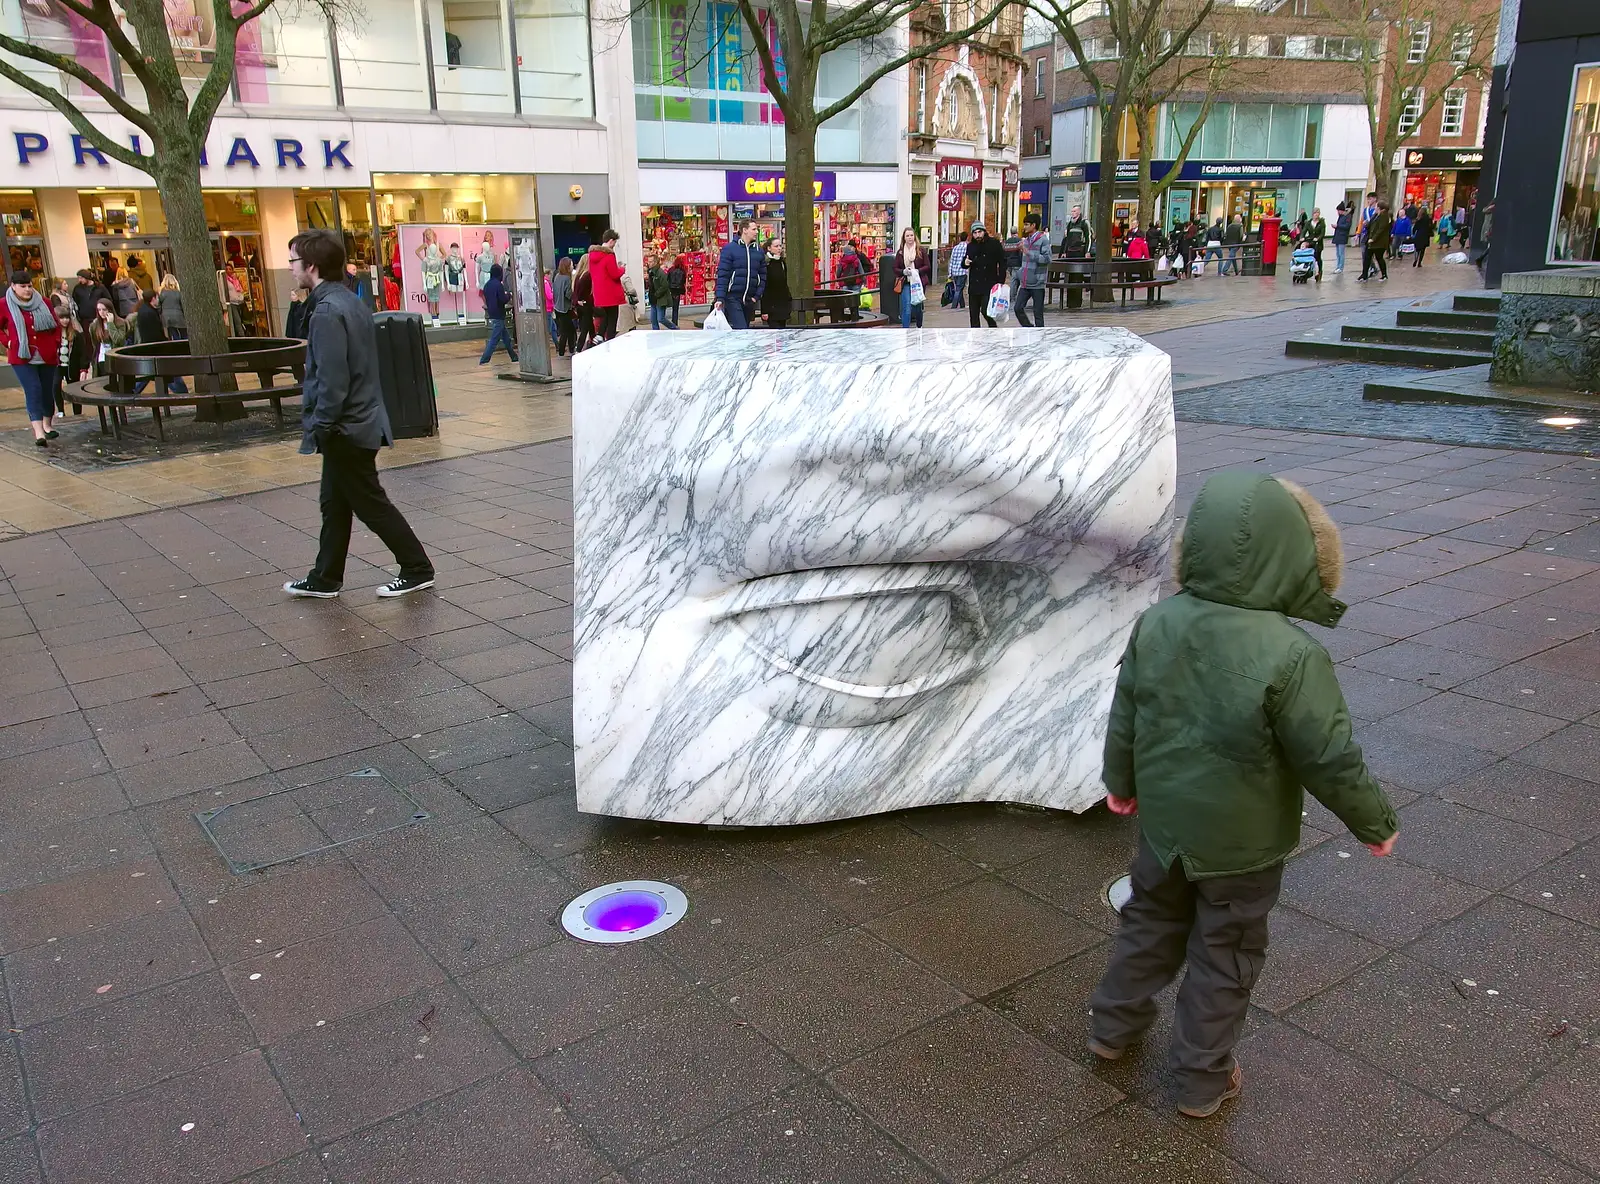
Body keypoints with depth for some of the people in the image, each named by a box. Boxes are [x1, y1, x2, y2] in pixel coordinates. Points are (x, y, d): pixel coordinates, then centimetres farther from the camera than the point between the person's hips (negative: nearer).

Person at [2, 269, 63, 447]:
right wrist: (8, 342, -4)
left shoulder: (44, 303, 6)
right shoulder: (5, 306, -2)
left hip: (47, 357, 3)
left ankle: (47, 425, 30)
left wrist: (56, 345, 7)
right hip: (22, 358, -3)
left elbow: (56, 326, 15)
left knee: (47, 391, 11)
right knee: (33, 390, -14)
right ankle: (39, 433, -19)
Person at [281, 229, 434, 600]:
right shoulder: (350, 301, 10)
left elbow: (332, 378, -25)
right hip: (360, 420, 10)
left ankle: (417, 570, 10)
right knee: (335, 503, 16)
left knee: (371, 504, 1)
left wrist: (320, 426, -17)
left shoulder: (328, 311, -20)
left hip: (346, 428, -10)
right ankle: (325, 579, 26)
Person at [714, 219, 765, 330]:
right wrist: (720, 298, -14)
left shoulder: (759, 251, 13)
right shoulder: (729, 249, -1)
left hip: (750, 300, 5)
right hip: (733, 298, -5)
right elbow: (722, 275, -6)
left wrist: (757, 296, 2)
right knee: (741, 330, -17)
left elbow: (763, 276, 14)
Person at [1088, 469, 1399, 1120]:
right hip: (1242, 842, -4)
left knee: (1151, 920, 26)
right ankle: (1201, 1079, 30)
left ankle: (1114, 1024, 43)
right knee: (1226, 953, 15)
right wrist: (1376, 823, -2)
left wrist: (1122, 784, 18)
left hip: (1164, 823, 5)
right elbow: (1330, 760, -20)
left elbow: (1124, 719, 1)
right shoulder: (1291, 655, -28)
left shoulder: (1156, 623, -12)